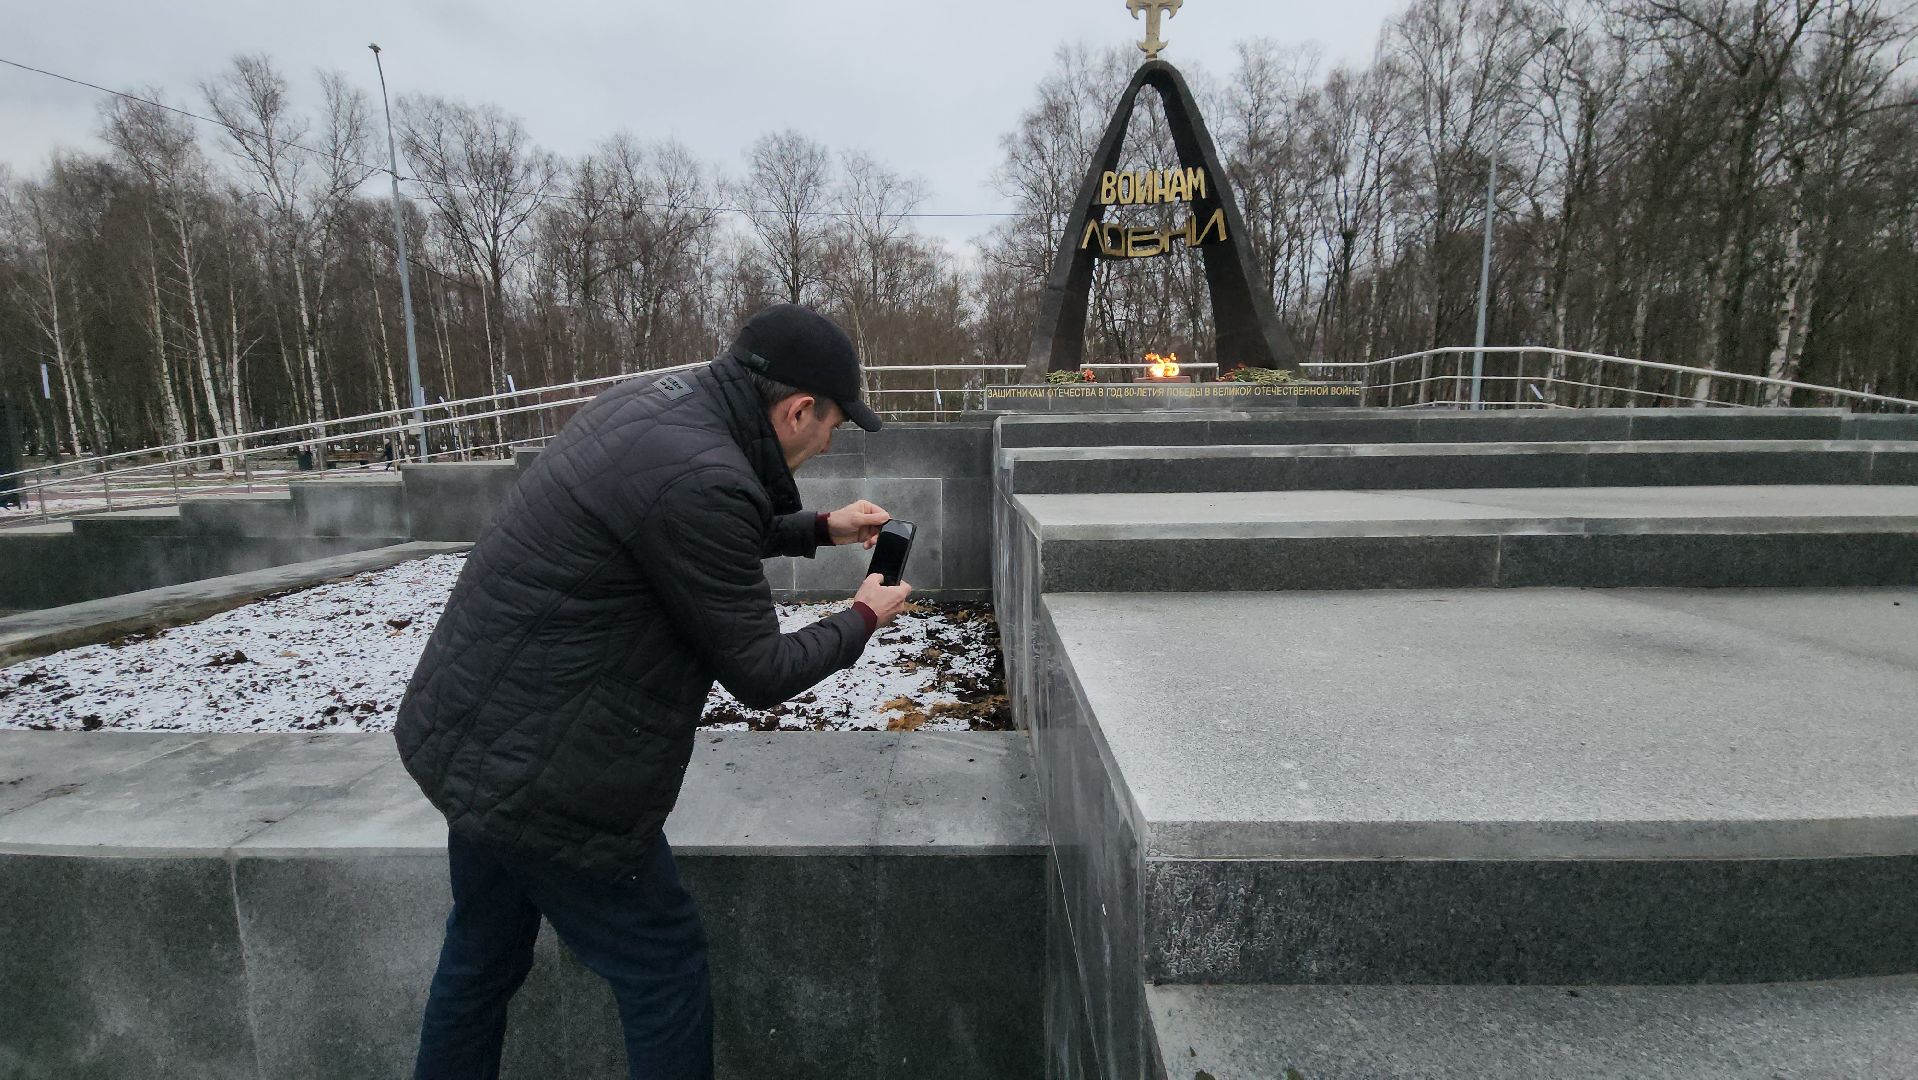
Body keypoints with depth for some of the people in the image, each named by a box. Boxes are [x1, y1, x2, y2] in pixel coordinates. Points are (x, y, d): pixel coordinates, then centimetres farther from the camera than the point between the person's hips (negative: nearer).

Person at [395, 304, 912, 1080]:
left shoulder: (648, 403, 2)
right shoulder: (701, 476, -28)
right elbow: (759, 672, -17)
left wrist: (818, 529, 22)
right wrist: (864, 619, -1)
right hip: (539, 775, -10)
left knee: (483, 953, 27)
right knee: (662, 967, 10)